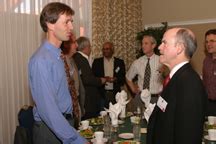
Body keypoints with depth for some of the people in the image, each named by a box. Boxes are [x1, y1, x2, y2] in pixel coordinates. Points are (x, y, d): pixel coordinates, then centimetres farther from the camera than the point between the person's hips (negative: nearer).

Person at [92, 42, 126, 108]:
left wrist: (116, 79, -14)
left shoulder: (119, 62, 9)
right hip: (101, 93, 0)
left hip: (115, 94, 0)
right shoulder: (97, 62, 9)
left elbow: (123, 78, 6)